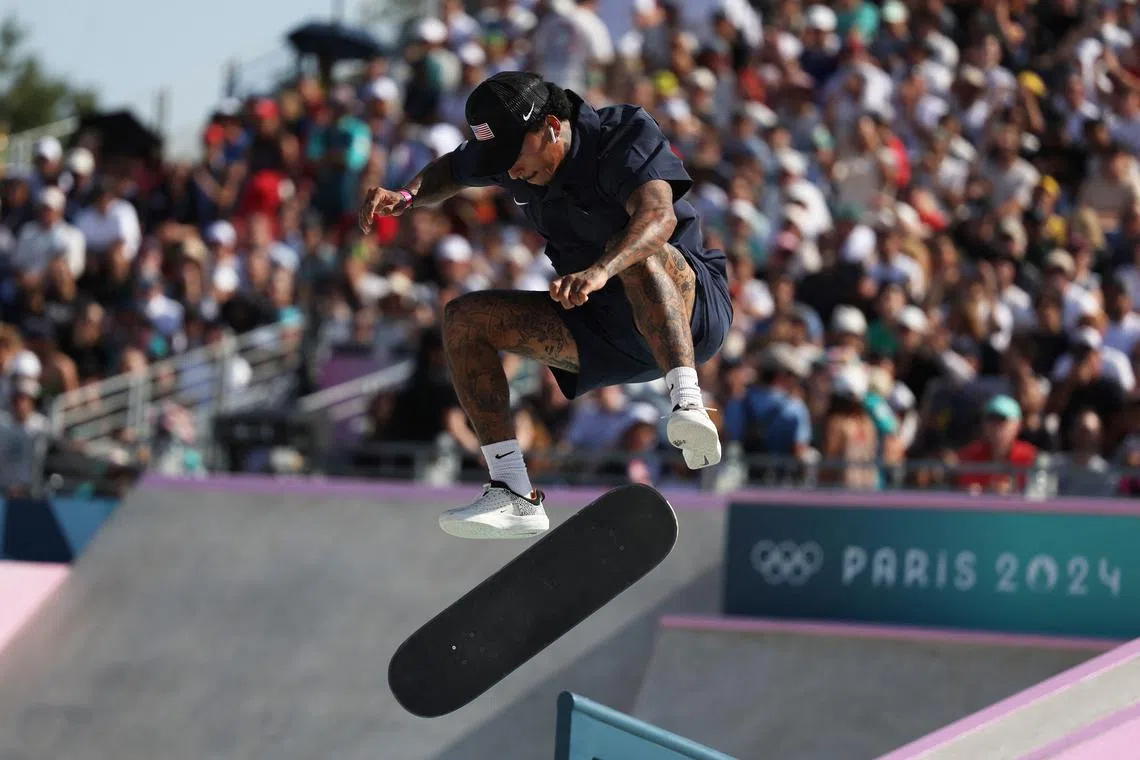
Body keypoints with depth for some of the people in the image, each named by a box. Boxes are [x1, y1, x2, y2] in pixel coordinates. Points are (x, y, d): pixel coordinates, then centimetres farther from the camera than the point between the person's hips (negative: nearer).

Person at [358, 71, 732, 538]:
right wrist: (407, 197, -3)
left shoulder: (626, 136, -21)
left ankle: (688, 405, -54)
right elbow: (449, 173, 21)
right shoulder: (508, 147, -1)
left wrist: (600, 272, -59)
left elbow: (658, 216, -40)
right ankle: (515, 497, -14)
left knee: (636, 253, -38)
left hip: (692, 310, -7)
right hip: (600, 331, 7)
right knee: (464, 319, -6)